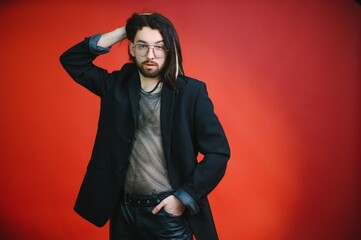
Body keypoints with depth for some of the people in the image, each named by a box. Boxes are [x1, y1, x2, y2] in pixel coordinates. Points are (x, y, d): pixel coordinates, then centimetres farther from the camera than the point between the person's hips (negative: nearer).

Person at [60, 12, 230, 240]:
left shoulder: (191, 91, -8)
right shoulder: (117, 85, 2)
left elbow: (218, 152, -8)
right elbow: (71, 60, 5)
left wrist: (184, 197, -12)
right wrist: (119, 33, -6)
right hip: (123, 212, 4)